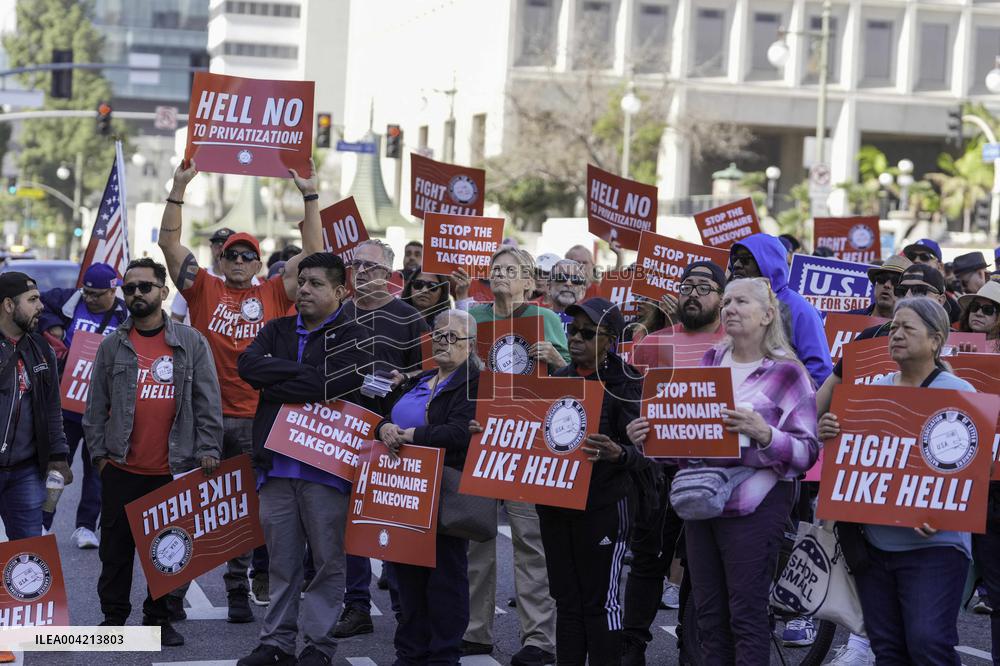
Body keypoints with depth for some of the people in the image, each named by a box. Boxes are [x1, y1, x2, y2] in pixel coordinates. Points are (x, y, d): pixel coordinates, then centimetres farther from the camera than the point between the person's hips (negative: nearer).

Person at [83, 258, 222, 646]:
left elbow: (207, 400, 1)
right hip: (122, 468, 1)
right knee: (116, 547, 6)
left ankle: (159, 617, 18)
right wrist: (99, 452, 1)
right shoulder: (112, 346, 6)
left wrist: (208, 449, -6)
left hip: (174, 468, -1)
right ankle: (114, 617, 16)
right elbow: (96, 405, 7)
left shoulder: (191, 342, 3)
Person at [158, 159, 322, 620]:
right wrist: (179, 188, -2)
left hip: (255, 418, 1)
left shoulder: (273, 294, 8)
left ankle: (239, 592, 17)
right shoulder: (204, 289, 7)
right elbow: (169, 243, 4)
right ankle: (172, 590, 8)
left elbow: (314, 253, 6)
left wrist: (310, 196, 3)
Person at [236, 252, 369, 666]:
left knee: (328, 559, 1)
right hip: (276, 462, 4)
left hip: (326, 465, -4)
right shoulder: (277, 331, 16)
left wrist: (274, 388, -6)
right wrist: (299, 371, -10)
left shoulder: (352, 337, 0)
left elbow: (332, 384, -17)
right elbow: (248, 364, -1)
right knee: (281, 561, 9)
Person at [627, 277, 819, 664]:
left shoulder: (786, 372, -3)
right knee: (708, 613, 9)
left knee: (746, 615, -4)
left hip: (753, 504, -5)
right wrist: (645, 438, -2)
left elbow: (808, 452, -10)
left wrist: (765, 435, -26)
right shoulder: (708, 363, 12)